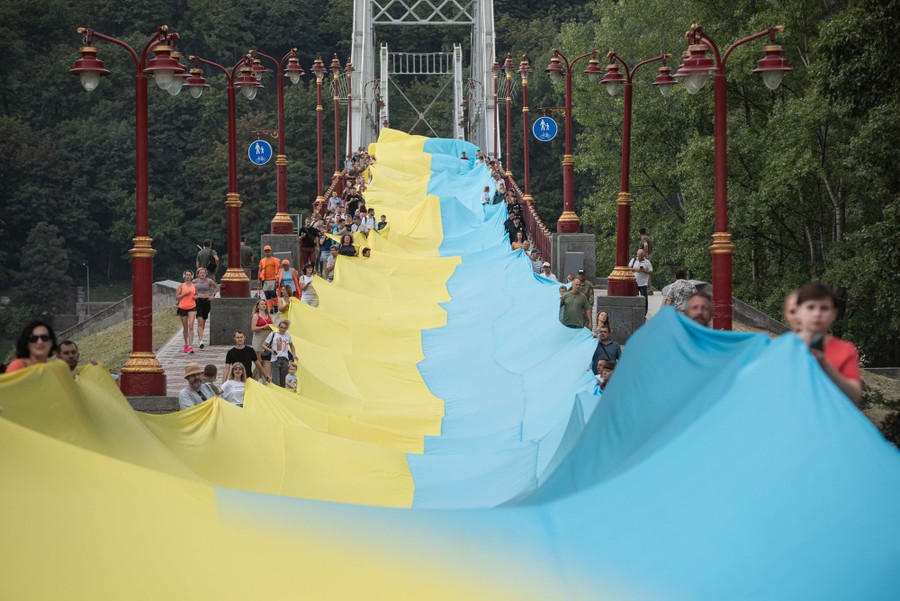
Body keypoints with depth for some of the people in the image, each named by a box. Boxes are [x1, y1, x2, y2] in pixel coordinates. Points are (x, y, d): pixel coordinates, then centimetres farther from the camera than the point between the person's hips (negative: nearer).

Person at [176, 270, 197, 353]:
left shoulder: (194, 286, 8)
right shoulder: (181, 286, 2)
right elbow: (176, 297, -3)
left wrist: (196, 297, 0)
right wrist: (185, 294, -14)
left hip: (192, 308, 0)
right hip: (182, 308, 0)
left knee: (191, 326, -15)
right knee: (185, 327, 10)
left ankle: (190, 346, -20)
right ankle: (186, 344, 29)